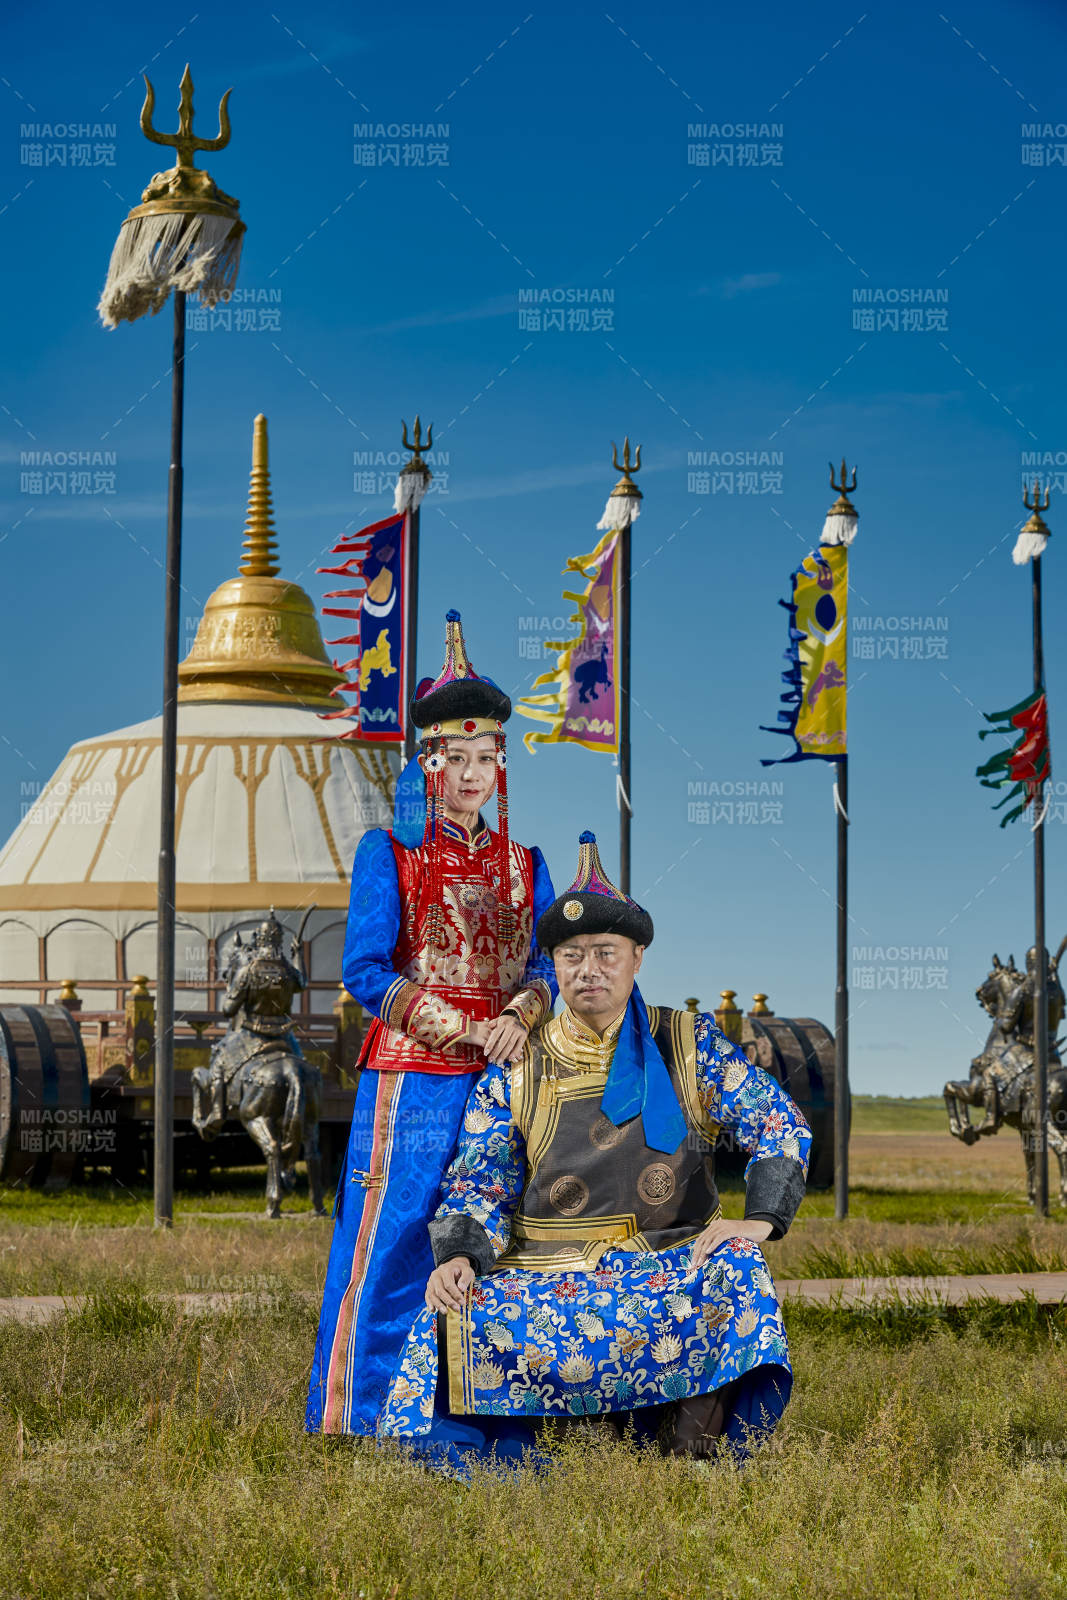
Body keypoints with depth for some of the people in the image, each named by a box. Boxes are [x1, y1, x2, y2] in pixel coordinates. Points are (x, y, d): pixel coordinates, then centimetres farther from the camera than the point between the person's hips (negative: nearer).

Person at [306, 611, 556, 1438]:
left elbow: (546, 966, 9)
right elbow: (365, 970, -7)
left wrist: (519, 1019, -14)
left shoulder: (523, 864, 14)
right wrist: (465, 1032, -13)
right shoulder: (388, 854, 1)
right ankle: (348, 1425, 3)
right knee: (386, 1253, -4)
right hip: (410, 1077, -5)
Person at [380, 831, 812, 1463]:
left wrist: (759, 1220, -15)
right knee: (460, 1315, -29)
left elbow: (780, 1125, 2)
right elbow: (480, 1179, 6)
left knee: (736, 1271, -33)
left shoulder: (689, 1044, 7)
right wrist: (459, 1256, -15)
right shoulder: (515, 1072, 10)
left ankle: (692, 1441, -19)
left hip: (672, 1261, 0)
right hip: (549, 1272, 0)